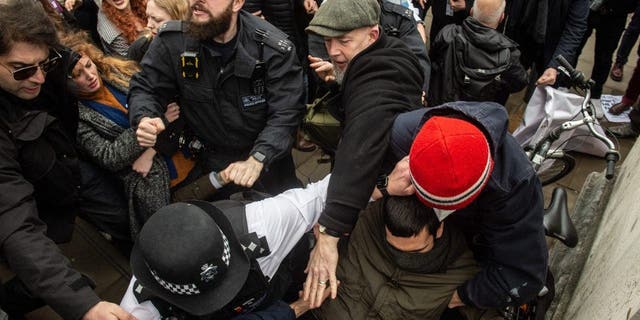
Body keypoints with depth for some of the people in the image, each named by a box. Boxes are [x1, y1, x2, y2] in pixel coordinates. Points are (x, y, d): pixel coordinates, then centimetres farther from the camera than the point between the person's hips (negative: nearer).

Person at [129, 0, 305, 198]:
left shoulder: (273, 48, -20)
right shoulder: (173, 40, -13)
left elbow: (285, 114, -23)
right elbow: (145, 87, -2)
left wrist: (256, 160, -40)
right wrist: (144, 119, -27)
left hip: (267, 158, -1)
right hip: (207, 161, 1)